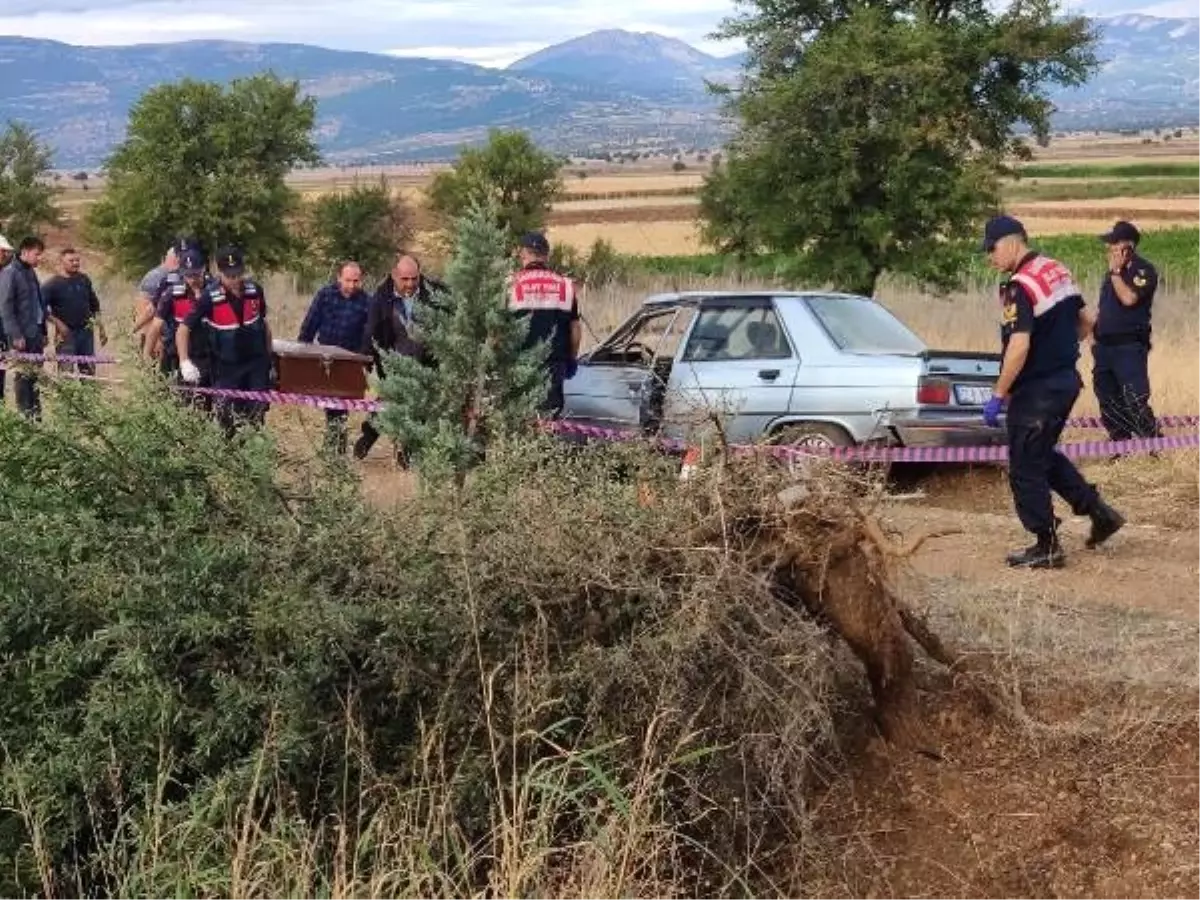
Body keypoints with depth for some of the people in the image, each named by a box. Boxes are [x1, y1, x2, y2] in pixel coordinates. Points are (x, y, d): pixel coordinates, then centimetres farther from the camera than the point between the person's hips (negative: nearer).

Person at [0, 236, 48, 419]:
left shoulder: (31, 272, 14)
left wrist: (43, 331, 15)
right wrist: (16, 335, -17)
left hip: (36, 333, 7)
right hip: (22, 335, -7)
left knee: (35, 375, 10)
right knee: (23, 375, -2)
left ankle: (35, 413, 16)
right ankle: (24, 414, 3)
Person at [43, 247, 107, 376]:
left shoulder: (84, 280, 8)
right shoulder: (53, 284, -7)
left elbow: (94, 306, 17)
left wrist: (101, 329, 14)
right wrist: (57, 323, -18)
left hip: (86, 332, 5)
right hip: (66, 333, -5)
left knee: (89, 370, 10)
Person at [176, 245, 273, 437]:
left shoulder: (255, 291, -5)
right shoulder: (209, 299, -15)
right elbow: (183, 329, -11)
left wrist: (269, 359, 13)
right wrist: (185, 362, -24)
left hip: (257, 365, 2)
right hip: (227, 368, -2)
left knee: (256, 420, 4)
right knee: (229, 424, 2)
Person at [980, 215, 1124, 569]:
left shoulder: (1021, 287, -20)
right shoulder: (1059, 271, 9)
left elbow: (1019, 347, -28)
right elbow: (1085, 322, 17)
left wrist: (997, 396, -22)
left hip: (1037, 390, -9)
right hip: (1067, 378, 10)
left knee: (1026, 468, 2)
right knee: (1045, 456, 24)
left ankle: (1047, 547, 7)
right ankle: (1100, 513, 21)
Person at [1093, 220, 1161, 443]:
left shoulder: (1143, 270, -9)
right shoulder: (1114, 270, 16)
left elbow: (1128, 298, -25)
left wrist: (1115, 271, -14)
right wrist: (1093, 333, 12)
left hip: (1130, 346, -8)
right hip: (1104, 345, 8)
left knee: (1134, 400, -15)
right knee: (1108, 399, 10)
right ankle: (1120, 441, 21)